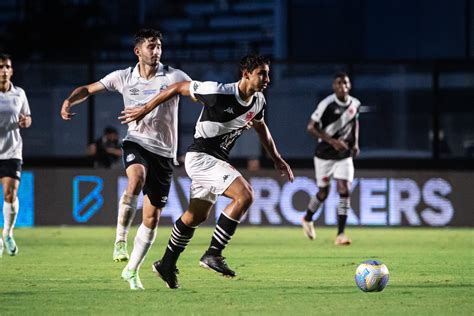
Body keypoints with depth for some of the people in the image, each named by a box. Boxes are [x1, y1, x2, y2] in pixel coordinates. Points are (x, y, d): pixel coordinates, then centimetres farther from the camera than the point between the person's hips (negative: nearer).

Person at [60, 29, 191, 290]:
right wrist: (69, 101, -10)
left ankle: (132, 270, 18)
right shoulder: (124, 77, 2)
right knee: (136, 179, -37)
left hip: (164, 151, 1)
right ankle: (121, 240, -28)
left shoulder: (173, 76, -4)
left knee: (152, 217, 2)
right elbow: (88, 89, 9)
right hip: (136, 142, -1)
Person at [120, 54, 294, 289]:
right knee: (245, 195, -23)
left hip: (217, 161, 9)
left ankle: (166, 265, 34)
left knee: (197, 215, 19)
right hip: (201, 157, -9)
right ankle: (213, 254, -18)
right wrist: (145, 110, -6)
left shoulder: (258, 101, 0)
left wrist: (277, 159, 22)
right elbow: (178, 88, -12)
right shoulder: (219, 93, -23)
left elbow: (260, 128, 23)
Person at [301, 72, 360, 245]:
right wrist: (332, 141, -24)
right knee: (323, 192, 8)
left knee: (345, 191, -10)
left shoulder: (355, 104, -1)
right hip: (325, 154, -3)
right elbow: (311, 127, -17)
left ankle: (340, 234, -10)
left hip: (344, 155, 3)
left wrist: (355, 143, 7)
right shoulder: (327, 104, -18)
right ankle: (307, 219, 38)